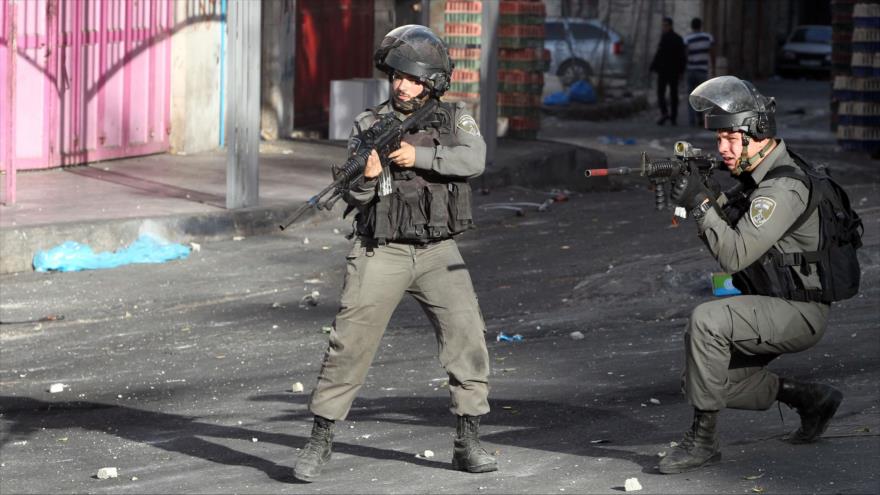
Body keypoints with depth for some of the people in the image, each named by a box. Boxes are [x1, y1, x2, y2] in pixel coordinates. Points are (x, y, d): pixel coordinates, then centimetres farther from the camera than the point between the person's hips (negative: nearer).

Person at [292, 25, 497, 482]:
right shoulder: (369, 126, 1)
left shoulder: (454, 119, 4)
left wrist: (419, 156, -24)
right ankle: (320, 440, 5)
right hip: (382, 253, -1)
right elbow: (353, 199, -2)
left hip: (438, 254, 1)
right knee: (350, 343, -6)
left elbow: (473, 160, -16)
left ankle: (468, 443, 2)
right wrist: (365, 177, -24)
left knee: (466, 336, -8)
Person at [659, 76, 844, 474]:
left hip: (798, 314, -10)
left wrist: (700, 204, -28)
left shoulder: (783, 188, -23)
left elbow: (735, 255, -28)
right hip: (771, 308, 10)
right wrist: (713, 198, -5)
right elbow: (731, 230, 13)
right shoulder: (753, 175, 7)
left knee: (705, 321, -30)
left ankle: (702, 440, -21)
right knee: (703, 379, 7)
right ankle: (810, 400, 20)